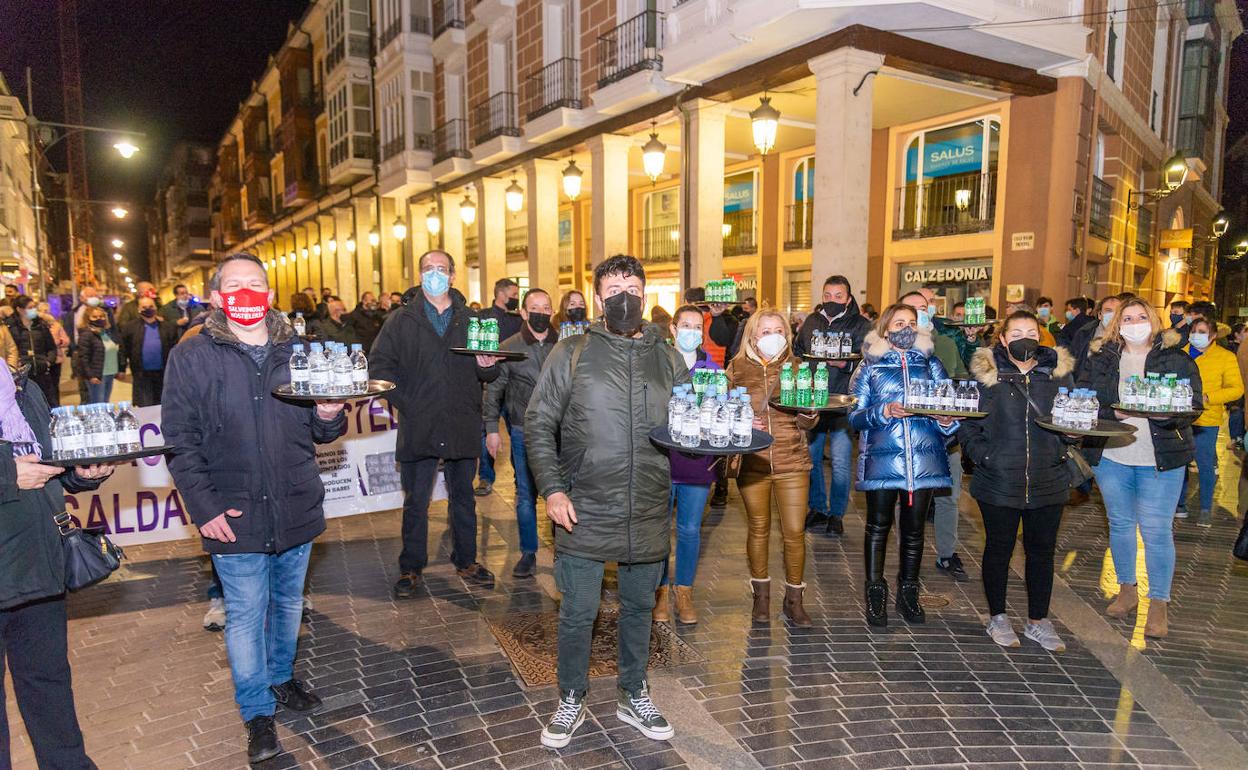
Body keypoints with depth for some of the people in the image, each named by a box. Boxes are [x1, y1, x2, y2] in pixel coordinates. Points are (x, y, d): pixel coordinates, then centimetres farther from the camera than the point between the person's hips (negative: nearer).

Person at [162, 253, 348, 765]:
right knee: (246, 616, 5)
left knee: (288, 604, 19)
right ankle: (257, 713, 23)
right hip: (235, 517, -3)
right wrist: (204, 507, -13)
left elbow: (322, 433, 12)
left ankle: (280, 677, 42)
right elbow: (179, 440, -6)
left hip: (297, 510, 4)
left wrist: (329, 416, -12)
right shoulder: (191, 357, -4)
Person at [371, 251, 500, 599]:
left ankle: (466, 560, 29)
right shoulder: (402, 320, 2)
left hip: (463, 426, 2)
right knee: (416, 502, 8)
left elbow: (488, 373, 11)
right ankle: (411, 567, 22)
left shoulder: (470, 319, 8)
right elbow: (379, 363, -2)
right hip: (419, 426, -2)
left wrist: (487, 366, -13)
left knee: (463, 498, 14)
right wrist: (404, 401, -11)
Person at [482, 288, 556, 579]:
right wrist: (491, 428, -2)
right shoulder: (508, 348, -2)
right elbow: (494, 390, 2)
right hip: (524, 432, -1)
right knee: (526, 495, 8)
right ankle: (528, 553, 21)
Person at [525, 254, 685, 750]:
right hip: (584, 513, -2)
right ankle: (571, 701, 32)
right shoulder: (571, 354, -3)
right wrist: (552, 489, -11)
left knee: (639, 608, 18)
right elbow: (538, 424, -2)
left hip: (649, 516, 3)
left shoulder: (668, 359, 5)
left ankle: (633, 695, 39)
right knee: (578, 613, 9)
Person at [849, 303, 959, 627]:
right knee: (878, 526, 5)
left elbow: (947, 406, 12)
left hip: (924, 460, 2)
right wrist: (883, 412, -18)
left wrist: (946, 420, -10)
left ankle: (908, 594, 25)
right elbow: (854, 416, 0)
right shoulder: (870, 366, 5)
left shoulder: (931, 364, 12)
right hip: (881, 458, -2)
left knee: (914, 528, 10)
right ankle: (875, 594, 17)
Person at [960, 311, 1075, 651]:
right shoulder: (986, 374, -4)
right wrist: (985, 457, -16)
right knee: (999, 549, 11)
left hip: (1047, 481, 3)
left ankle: (1038, 621, 28)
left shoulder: (1058, 373, 5)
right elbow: (967, 426, -4)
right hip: (999, 482, -2)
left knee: (1042, 551, 12)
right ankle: (997, 617, 28)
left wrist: (1070, 433, -10)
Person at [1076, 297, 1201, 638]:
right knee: (1120, 524, 14)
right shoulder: (1100, 358, 4)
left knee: (1156, 531, 0)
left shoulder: (1175, 357, 0)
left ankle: (1159, 603, 14)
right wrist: (1114, 413, -18)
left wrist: (1163, 411, -24)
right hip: (1112, 456, 2)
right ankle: (1127, 590, 32)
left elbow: (1192, 402, -6)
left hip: (1161, 458, -2)